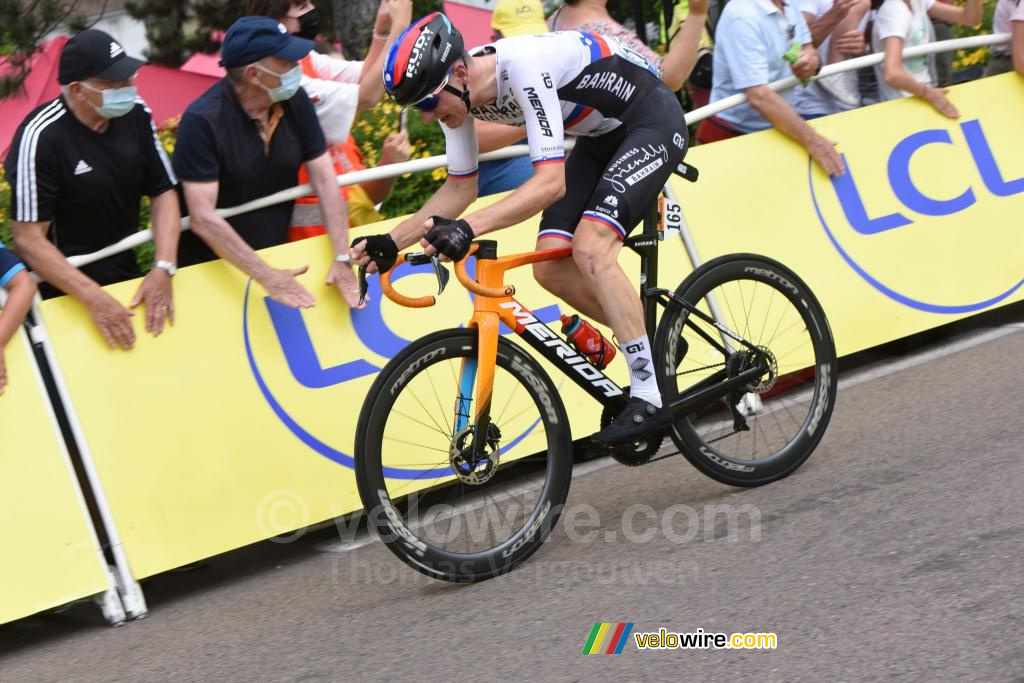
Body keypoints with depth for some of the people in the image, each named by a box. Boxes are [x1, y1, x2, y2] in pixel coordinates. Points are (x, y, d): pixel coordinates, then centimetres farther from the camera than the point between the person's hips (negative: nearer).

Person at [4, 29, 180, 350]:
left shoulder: (136, 114, -7)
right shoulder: (41, 137, -24)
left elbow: (163, 193, -1)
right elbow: (29, 239, -23)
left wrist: (163, 269, -16)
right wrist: (93, 298, -31)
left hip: (128, 278, 6)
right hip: (65, 296, -5)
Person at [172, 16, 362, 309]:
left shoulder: (295, 101, -6)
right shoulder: (202, 120, -23)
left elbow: (324, 179, -5)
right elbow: (203, 218, -27)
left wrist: (342, 258, -15)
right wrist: (266, 276, -32)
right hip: (214, 272, -5)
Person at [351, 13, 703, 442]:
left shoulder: (523, 65, -34)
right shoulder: (458, 92, -10)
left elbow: (551, 182, -38)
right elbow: (461, 186, 3)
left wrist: (468, 227, -48)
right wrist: (392, 242, -6)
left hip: (653, 121, -8)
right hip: (601, 136, 8)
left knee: (589, 249, -25)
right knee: (552, 268, -6)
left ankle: (649, 399, -19)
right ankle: (657, 344, 14)